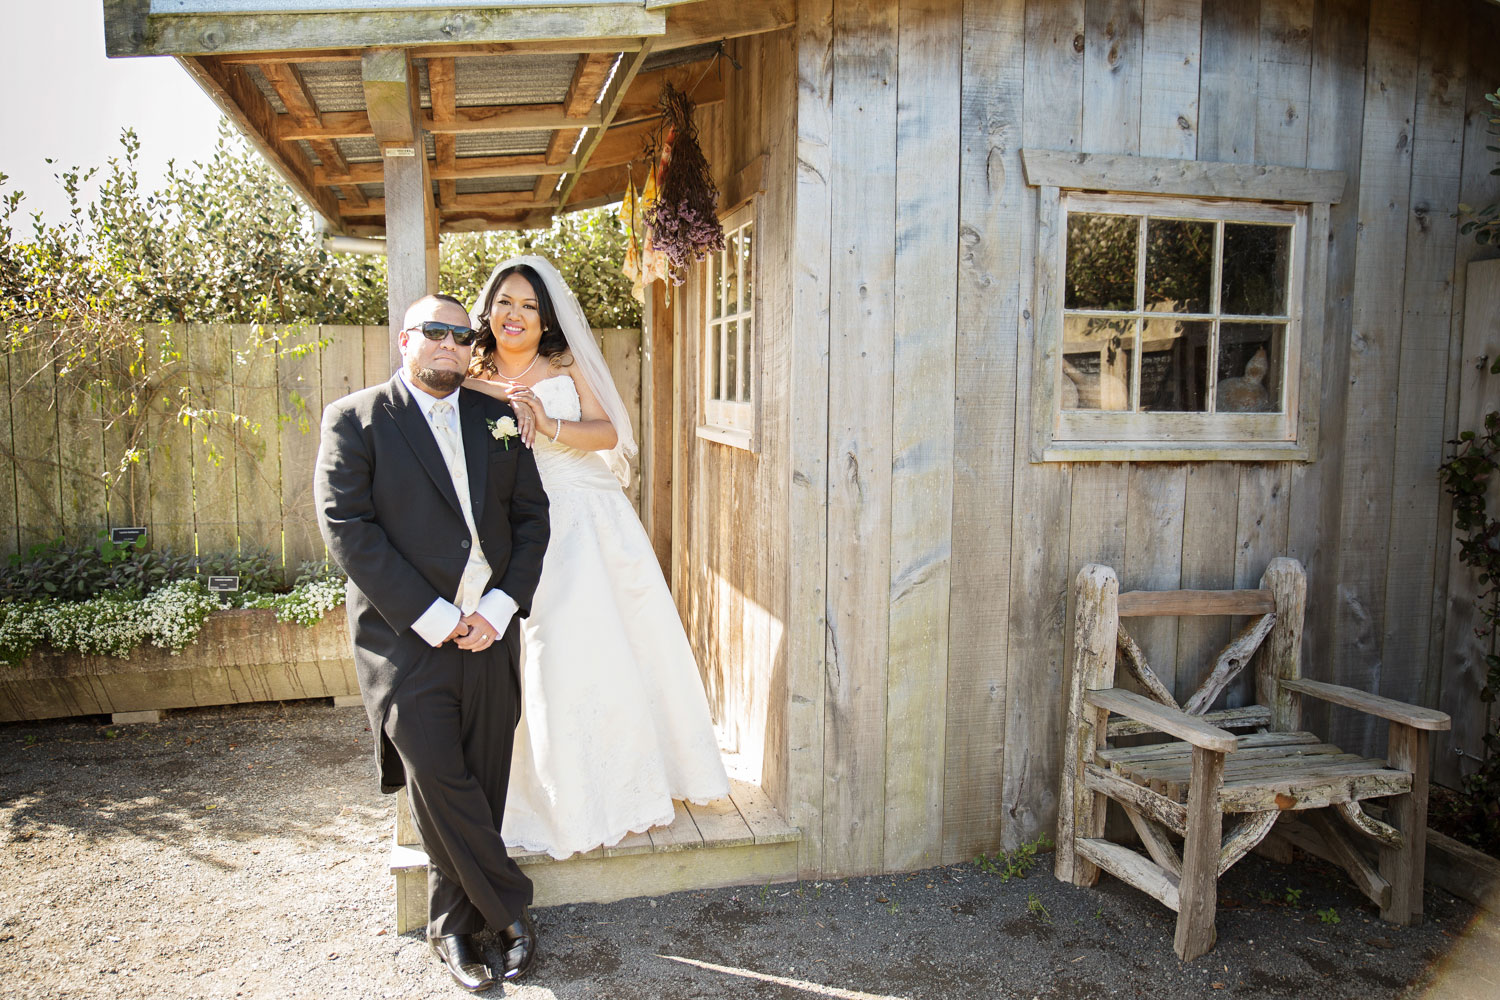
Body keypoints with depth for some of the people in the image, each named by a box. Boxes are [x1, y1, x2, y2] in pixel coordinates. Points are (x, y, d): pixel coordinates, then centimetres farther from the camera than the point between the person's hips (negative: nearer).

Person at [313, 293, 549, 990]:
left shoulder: (497, 418, 12)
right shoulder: (356, 418, 1)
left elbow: (531, 515, 9)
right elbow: (345, 526, -8)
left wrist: (500, 605, -5)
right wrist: (433, 617, -13)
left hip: (487, 637, 4)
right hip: (406, 641, -3)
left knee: (480, 788, 7)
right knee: (441, 786, -6)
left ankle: (453, 927, 26)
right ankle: (511, 912, 16)